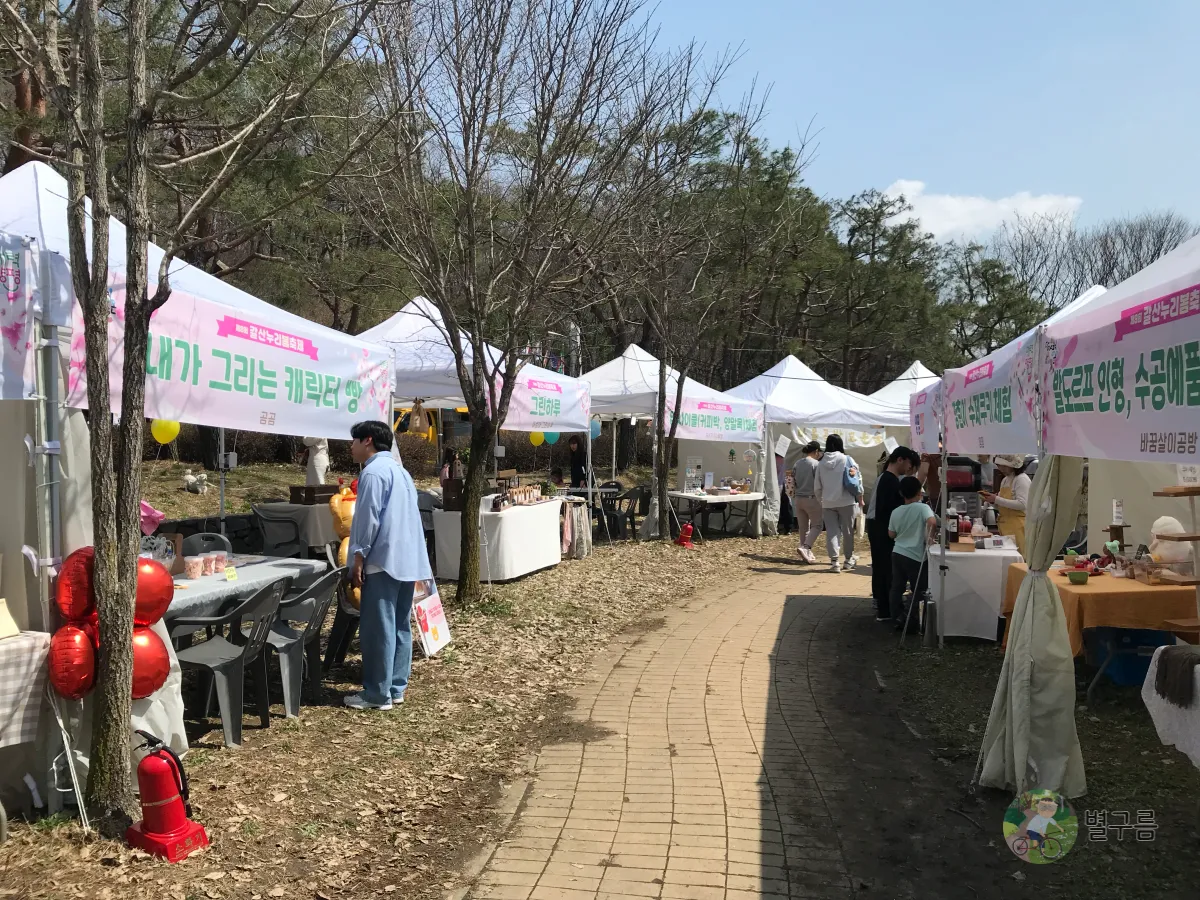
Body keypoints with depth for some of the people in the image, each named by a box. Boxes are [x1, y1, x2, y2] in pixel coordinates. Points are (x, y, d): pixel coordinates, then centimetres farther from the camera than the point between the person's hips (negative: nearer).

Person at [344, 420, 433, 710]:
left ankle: (378, 694, 0)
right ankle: (396, 687, 16)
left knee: (377, 629, -4)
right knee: (400, 626, 11)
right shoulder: (399, 470, 19)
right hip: (407, 559, 10)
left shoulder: (373, 472, -11)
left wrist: (358, 558, -11)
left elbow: (368, 519, -16)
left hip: (383, 560, -10)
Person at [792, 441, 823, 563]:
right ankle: (805, 548, -14)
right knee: (817, 525, 3)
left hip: (798, 499, 6)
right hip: (811, 499, -6)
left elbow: (792, 482, 9)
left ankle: (807, 553, 16)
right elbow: (819, 484, -12)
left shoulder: (798, 464, 7)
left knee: (803, 527, 12)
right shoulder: (816, 464, -11)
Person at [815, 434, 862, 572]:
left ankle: (834, 561, -5)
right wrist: (860, 497, 7)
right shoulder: (846, 460, -5)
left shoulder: (821, 463, 3)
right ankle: (849, 558, 23)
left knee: (831, 531, 3)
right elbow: (857, 478, -4)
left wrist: (820, 500, 20)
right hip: (846, 501, -2)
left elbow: (818, 486, 7)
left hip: (827, 503, 2)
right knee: (847, 530, 11)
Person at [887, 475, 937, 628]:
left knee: (897, 588, 12)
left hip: (897, 553, 5)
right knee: (918, 591, 7)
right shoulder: (922, 508, -10)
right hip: (915, 556, -5)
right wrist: (928, 538, -17)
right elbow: (932, 521, -30)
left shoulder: (896, 511, 5)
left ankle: (897, 618, 16)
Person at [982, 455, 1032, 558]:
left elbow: (1022, 504, -19)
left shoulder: (1022, 479, -8)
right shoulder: (1005, 480, 17)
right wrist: (992, 500, 2)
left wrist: (997, 499, -19)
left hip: (1017, 527, -8)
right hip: (1004, 526, 8)